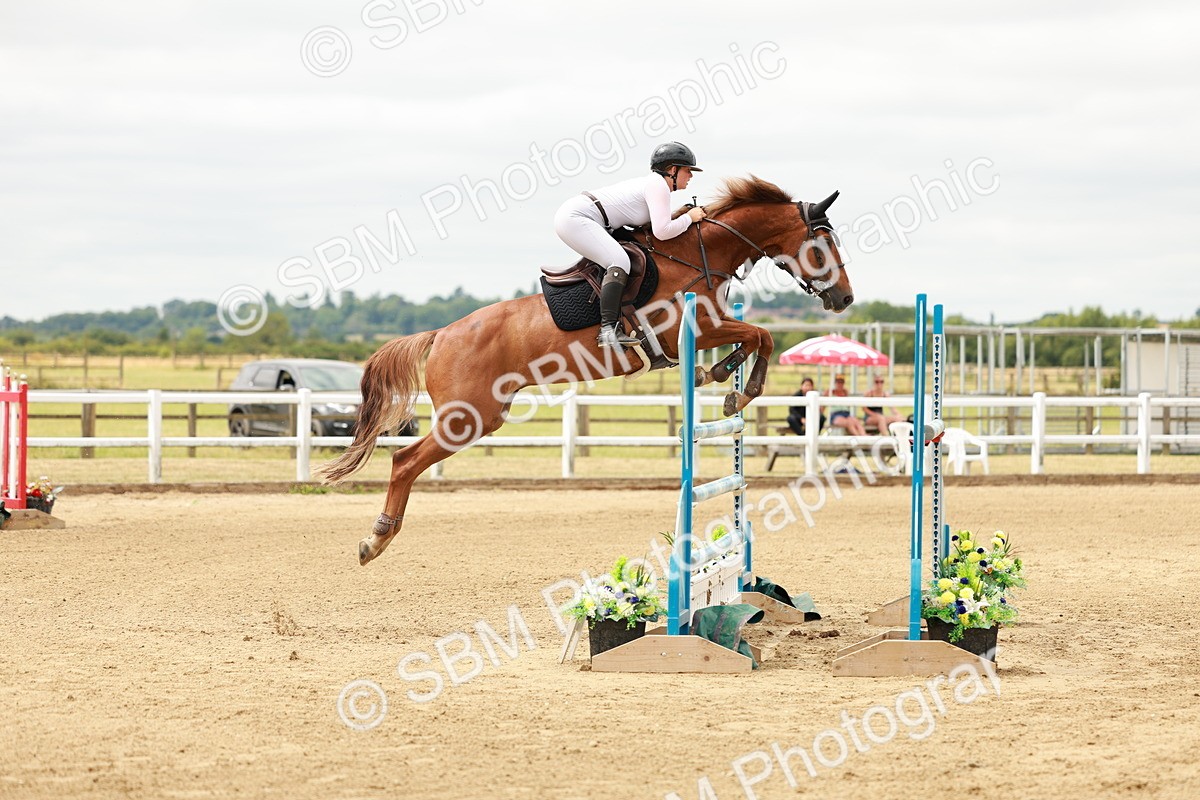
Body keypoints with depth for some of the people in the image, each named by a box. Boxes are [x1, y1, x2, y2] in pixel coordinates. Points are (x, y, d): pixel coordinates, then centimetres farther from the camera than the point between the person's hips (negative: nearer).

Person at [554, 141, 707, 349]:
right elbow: (662, 231, -18)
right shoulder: (658, 185, -11)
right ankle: (608, 330, -33)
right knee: (620, 261, -24)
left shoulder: (652, 183, 20)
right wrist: (689, 218, -4)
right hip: (575, 218, -11)